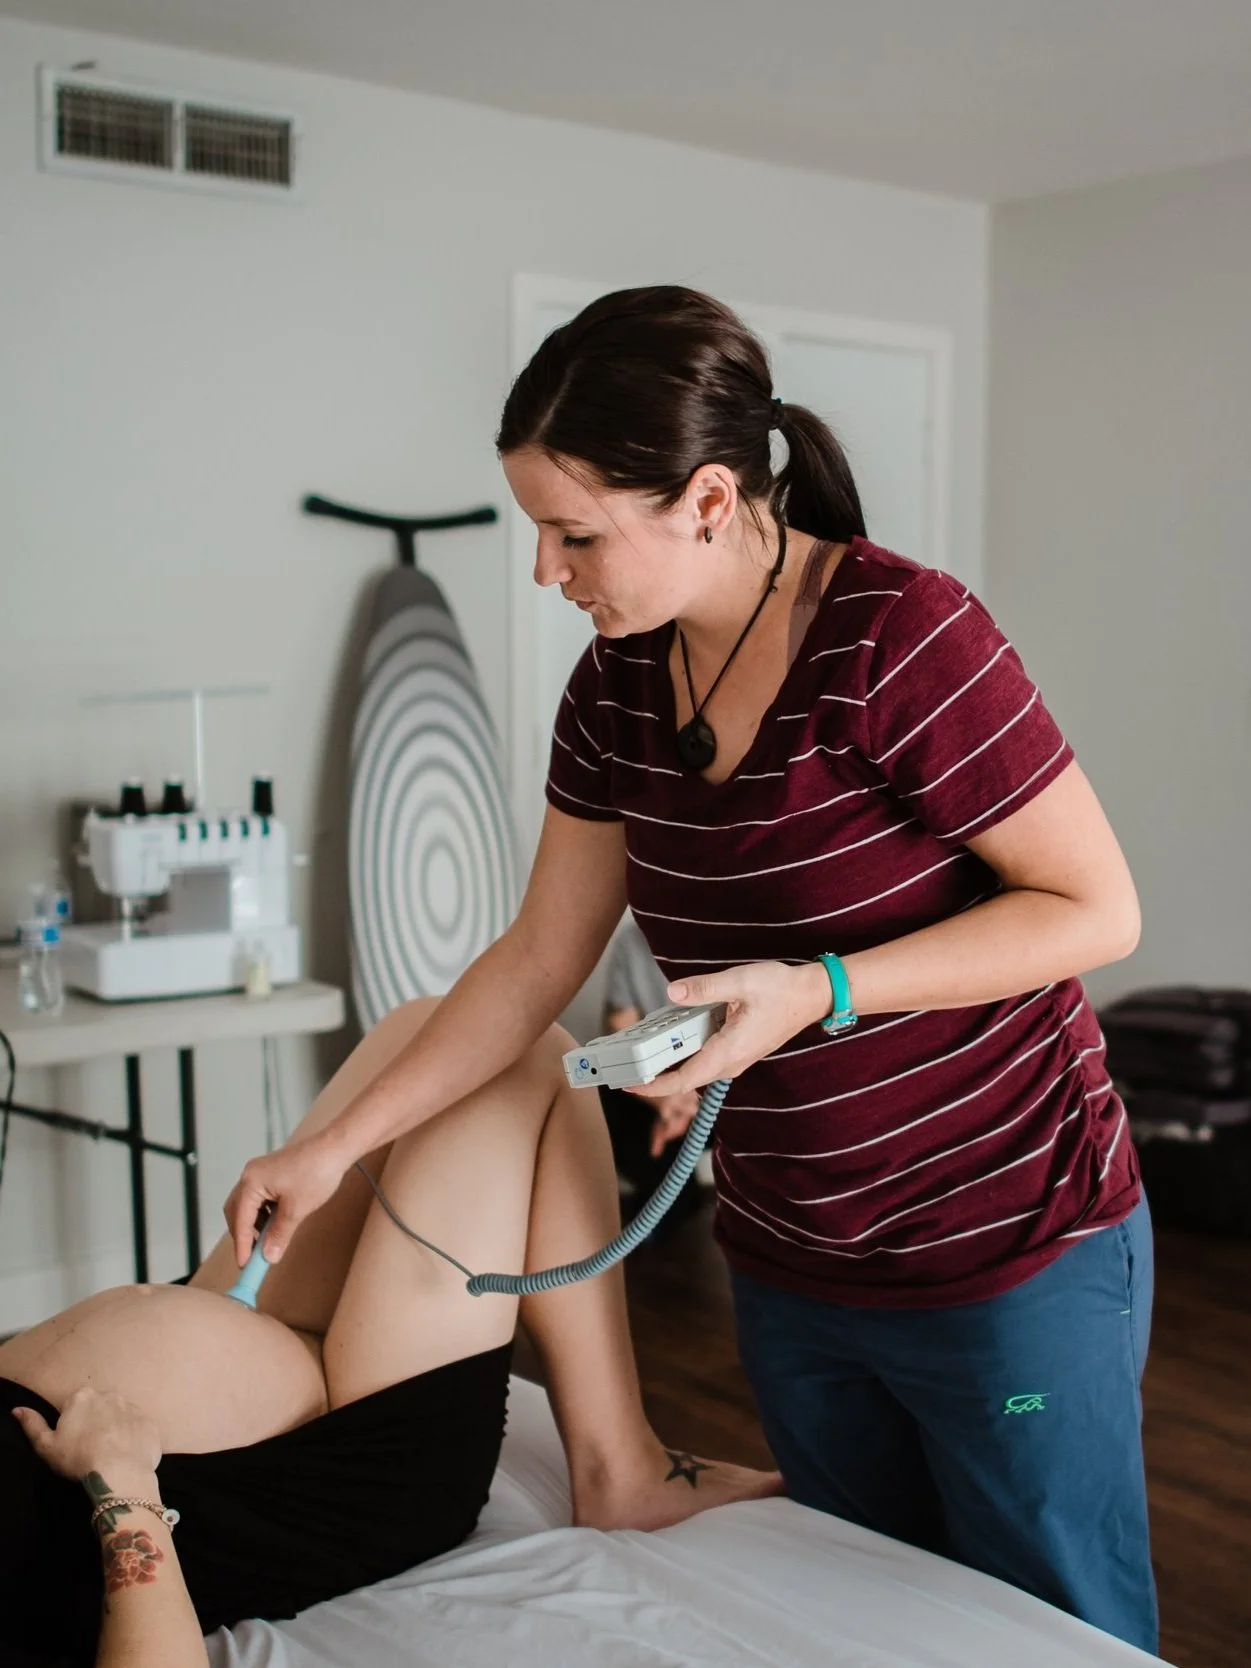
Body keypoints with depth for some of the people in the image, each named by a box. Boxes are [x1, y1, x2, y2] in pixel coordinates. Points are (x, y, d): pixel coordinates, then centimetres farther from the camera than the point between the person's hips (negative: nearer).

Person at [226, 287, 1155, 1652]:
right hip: (791, 1269, 6)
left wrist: (818, 991, -27)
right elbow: (537, 963, 6)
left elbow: (1097, 909, -17)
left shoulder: (901, 637, -22)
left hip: (1007, 1265, -6)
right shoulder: (616, 691, -1)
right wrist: (334, 1145, 4)